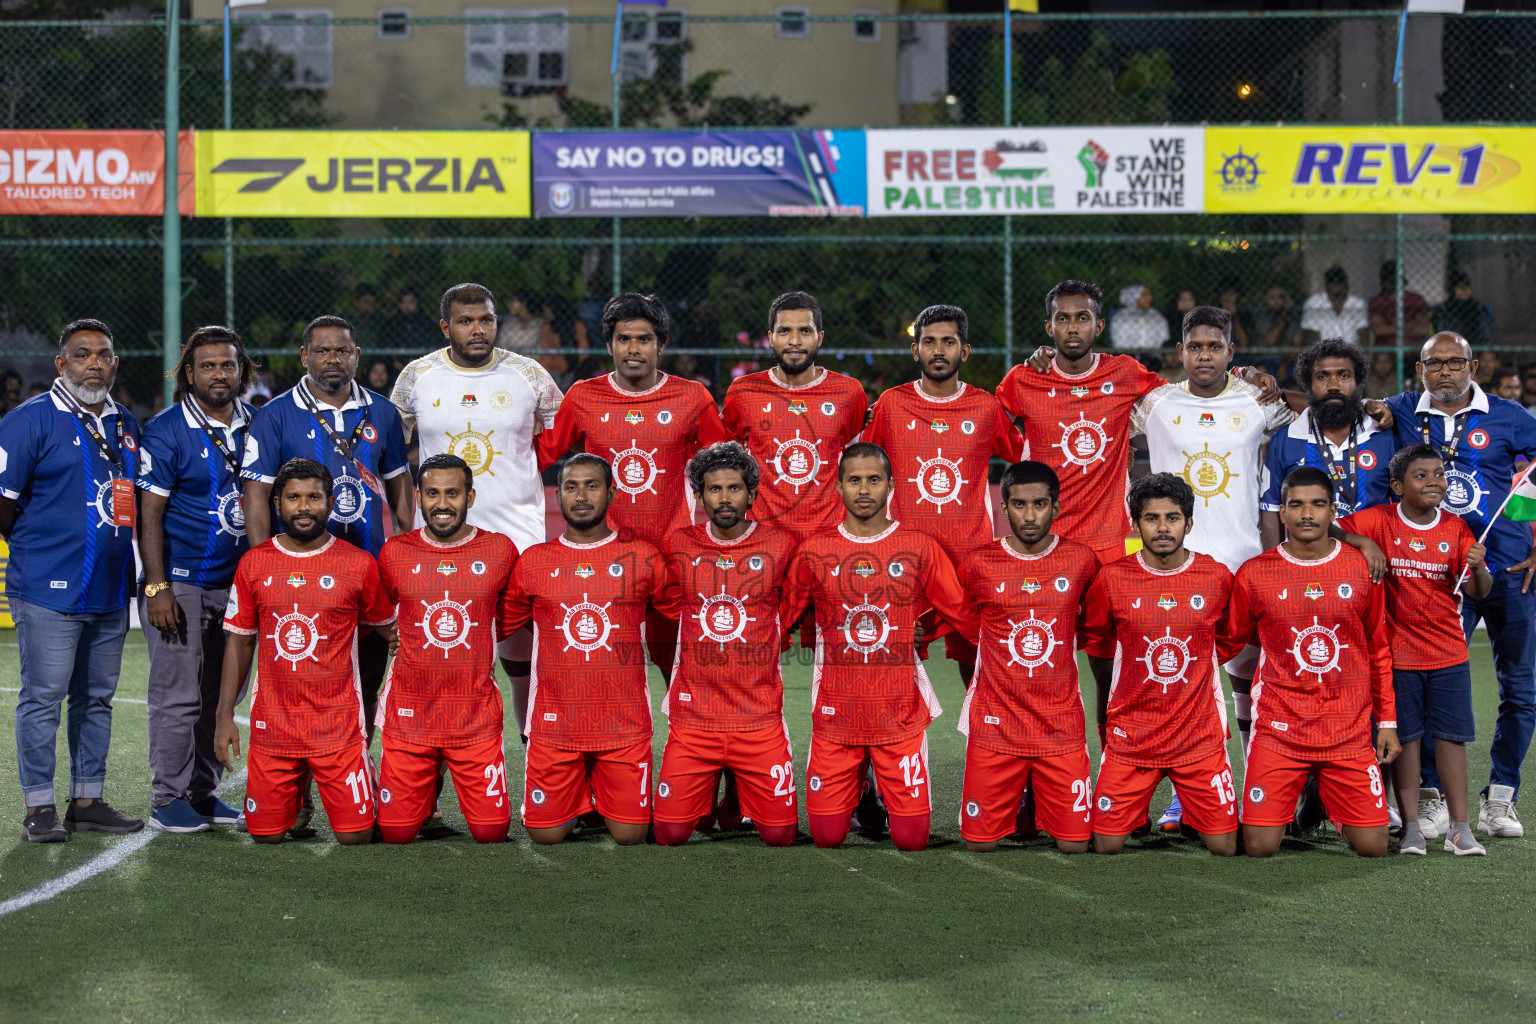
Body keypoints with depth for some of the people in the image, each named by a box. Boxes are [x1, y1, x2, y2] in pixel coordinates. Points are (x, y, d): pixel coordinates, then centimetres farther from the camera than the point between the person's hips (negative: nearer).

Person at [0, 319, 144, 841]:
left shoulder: (126, 426, 14)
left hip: (110, 592, 6)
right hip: (49, 591, -6)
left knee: (97, 698, 12)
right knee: (43, 697, -3)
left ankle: (88, 799, 20)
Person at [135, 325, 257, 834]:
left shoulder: (254, 425, 8)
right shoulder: (165, 431, -8)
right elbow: (149, 515, -9)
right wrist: (157, 587, -15)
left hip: (236, 580, 6)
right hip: (180, 581, -5)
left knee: (220, 694, 8)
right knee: (179, 694, -4)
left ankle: (203, 792, 17)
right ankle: (168, 801, 5)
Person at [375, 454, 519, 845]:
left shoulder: (500, 551, 0)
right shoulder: (394, 553, 0)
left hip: (477, 719, 0)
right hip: (409, 719, 0)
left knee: (490, 833, -3)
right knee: (396, 833, -1)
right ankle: (430, 785, 31)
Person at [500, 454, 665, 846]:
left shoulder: (643, 557, 2)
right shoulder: (533, 562, 3)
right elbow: (504, 626, 14)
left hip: (625, 725, -1)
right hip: (555, 723, 1)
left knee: (629, 836, 1)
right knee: (545, 835, 2)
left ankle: (602, 790, 32)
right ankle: (578, 796, 33)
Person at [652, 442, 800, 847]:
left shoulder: (781, 545, 1)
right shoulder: (678, 547, 3)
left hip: (759, 717, 0)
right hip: (693, 716, 0)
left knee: (780, 835, -3)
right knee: (670, 835, -4)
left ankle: (740, 794, 29)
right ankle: (710, 790, 27)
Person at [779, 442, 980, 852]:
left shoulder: (920, 549, 2)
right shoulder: (813, 553, 3)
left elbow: (966, 616, 8)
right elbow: (778, 619, 10)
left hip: (901, 715, 0)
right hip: (835, 715, 1)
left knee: (911, 838, -5)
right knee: (827, 835, -1)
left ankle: (887, 789, 29)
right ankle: (856, 786, 32)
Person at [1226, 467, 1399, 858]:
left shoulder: (1362, 569, 3)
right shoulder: (1255, 574, -2)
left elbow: (1379, 650, 12)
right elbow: (1234, 640, 13)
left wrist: (1387, 722, 10)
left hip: (1350, 733, 1)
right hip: (1279, 731, -1)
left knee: (1373, 846, -4)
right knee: (1259, 847, -9)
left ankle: (1329, 802, 27)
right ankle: (1288, 803, 24)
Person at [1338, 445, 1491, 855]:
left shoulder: (1456, 528, 2)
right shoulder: (1379, 522, -4)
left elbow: (1478, 592, 1)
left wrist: (1477, 566, -20)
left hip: (1448, 652, 2)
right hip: (1396, 650, -2)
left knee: (1451, 736, 2)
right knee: (1404, 737, 2)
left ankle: (1460, 828, 7)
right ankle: (1411, 827, 8)